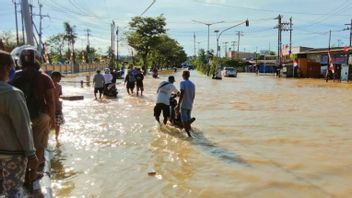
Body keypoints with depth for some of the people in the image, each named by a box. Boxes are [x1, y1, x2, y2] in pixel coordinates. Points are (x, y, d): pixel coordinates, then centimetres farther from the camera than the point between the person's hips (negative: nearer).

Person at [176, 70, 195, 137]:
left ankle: (189, 134, -12)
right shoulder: (192, 84, 9)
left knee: (184, 120, -4)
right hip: (190, 105, 6)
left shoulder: (182, 83, -10)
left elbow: (182, 94, -21)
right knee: (188, 118, 21)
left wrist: (178, 105, -21)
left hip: (184, 105, -6)